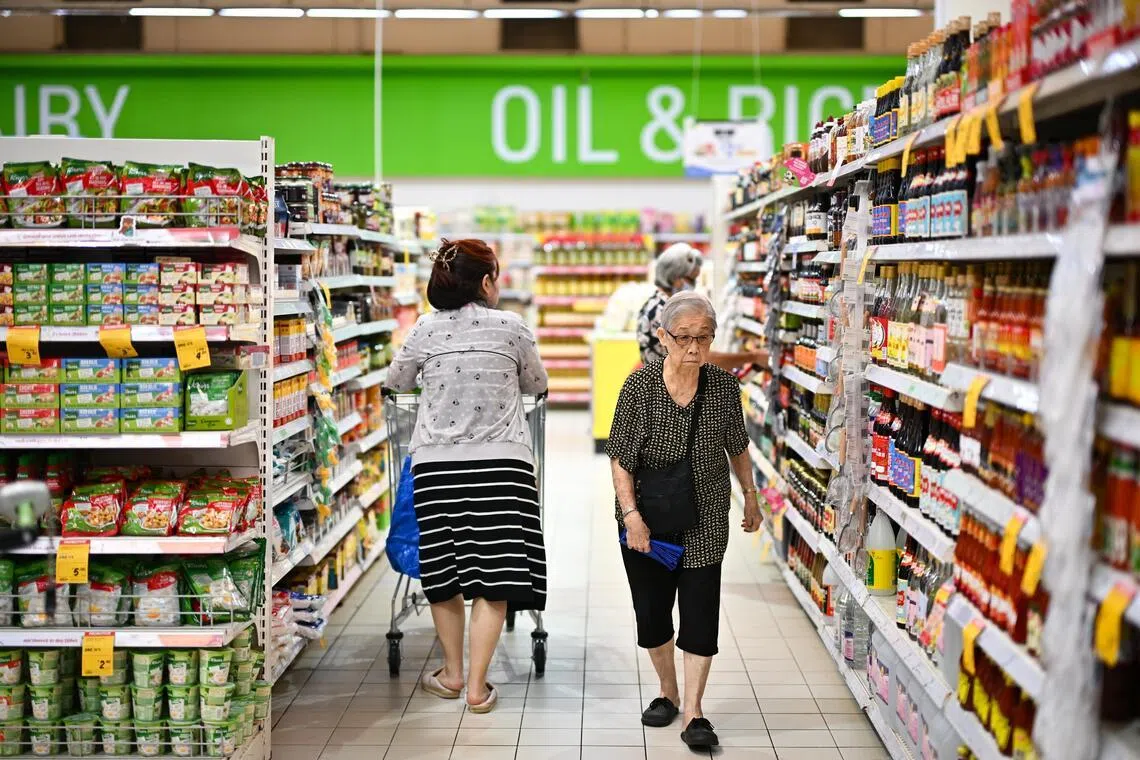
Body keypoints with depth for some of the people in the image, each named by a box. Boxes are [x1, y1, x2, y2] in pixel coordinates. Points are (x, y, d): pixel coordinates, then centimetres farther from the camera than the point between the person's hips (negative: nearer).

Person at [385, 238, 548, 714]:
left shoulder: (427, 329, 2)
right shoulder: (511, 327, -1)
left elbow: (396, 381, 18)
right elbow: (536, 385, 15)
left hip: (437, 462, 2)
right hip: (501, 462, -2)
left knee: (442, 572, 14)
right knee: (492, 577, 2)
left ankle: (452, 674, 26)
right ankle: (477, 687, 1)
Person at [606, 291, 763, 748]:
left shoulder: (724, 386, -5)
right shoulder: (639, 386, -11)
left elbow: (738, 448, 11)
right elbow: (620, 458, -8)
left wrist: (751, 498, 18)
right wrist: (631, 514, -16)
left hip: (705, 523, 0)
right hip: (646, 520, 0)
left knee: (700, 613, -3)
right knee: (651, 610, 10)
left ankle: (693, 713, 5)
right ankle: (667, 693, 31)